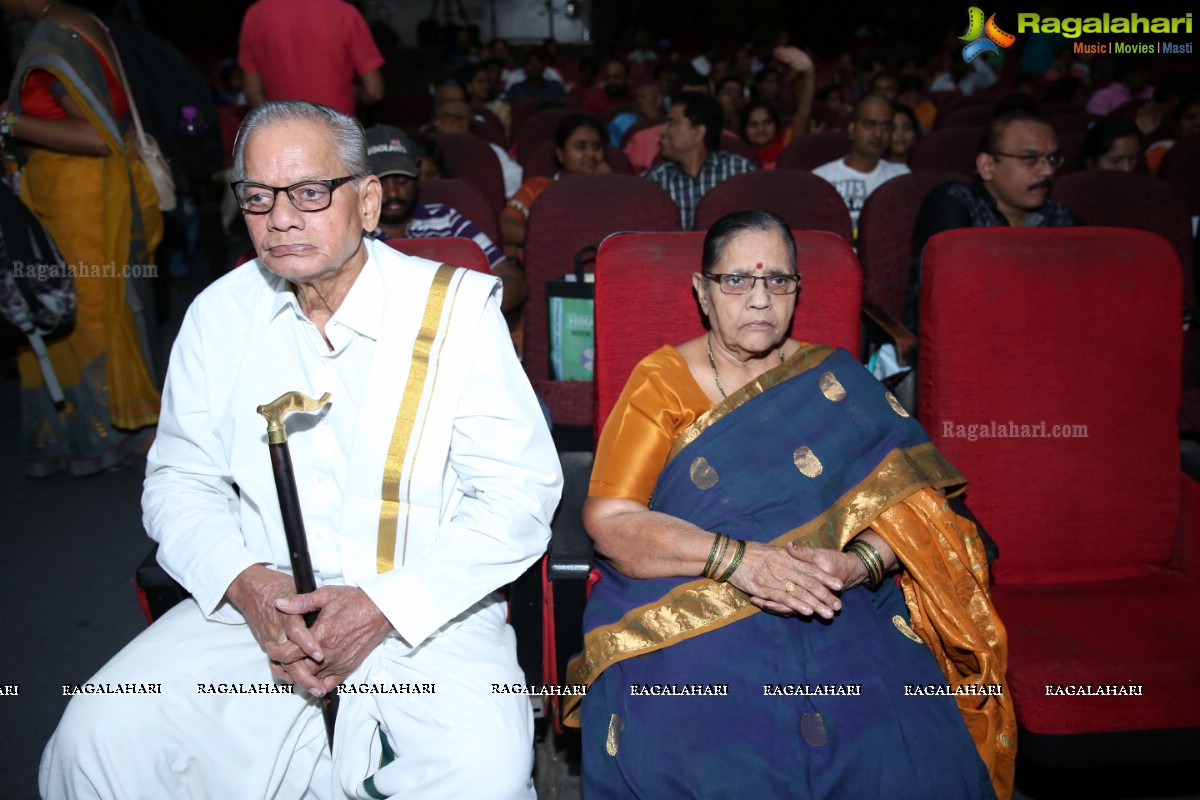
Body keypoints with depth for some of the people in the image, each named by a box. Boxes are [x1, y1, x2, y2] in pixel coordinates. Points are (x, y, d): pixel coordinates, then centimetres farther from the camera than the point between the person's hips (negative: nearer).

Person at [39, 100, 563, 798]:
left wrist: (384, 605, -18)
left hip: (427, 611, -3)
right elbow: (181, 479, 10)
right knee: (97, 740, -16)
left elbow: (520, 491, -9)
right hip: (255, 602, 3)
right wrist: (245, 582, -11)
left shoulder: (457, 308, -7)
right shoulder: (219, 315, 5)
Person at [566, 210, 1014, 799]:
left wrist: (855, 564, -16)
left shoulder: (836, 382, 12)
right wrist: (735, 558, -17)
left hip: (834, 611, 2)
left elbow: (912, 503, 5)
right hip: (682, 613, -1)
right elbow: (608, 521, -5)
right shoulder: (660, 384, 5)